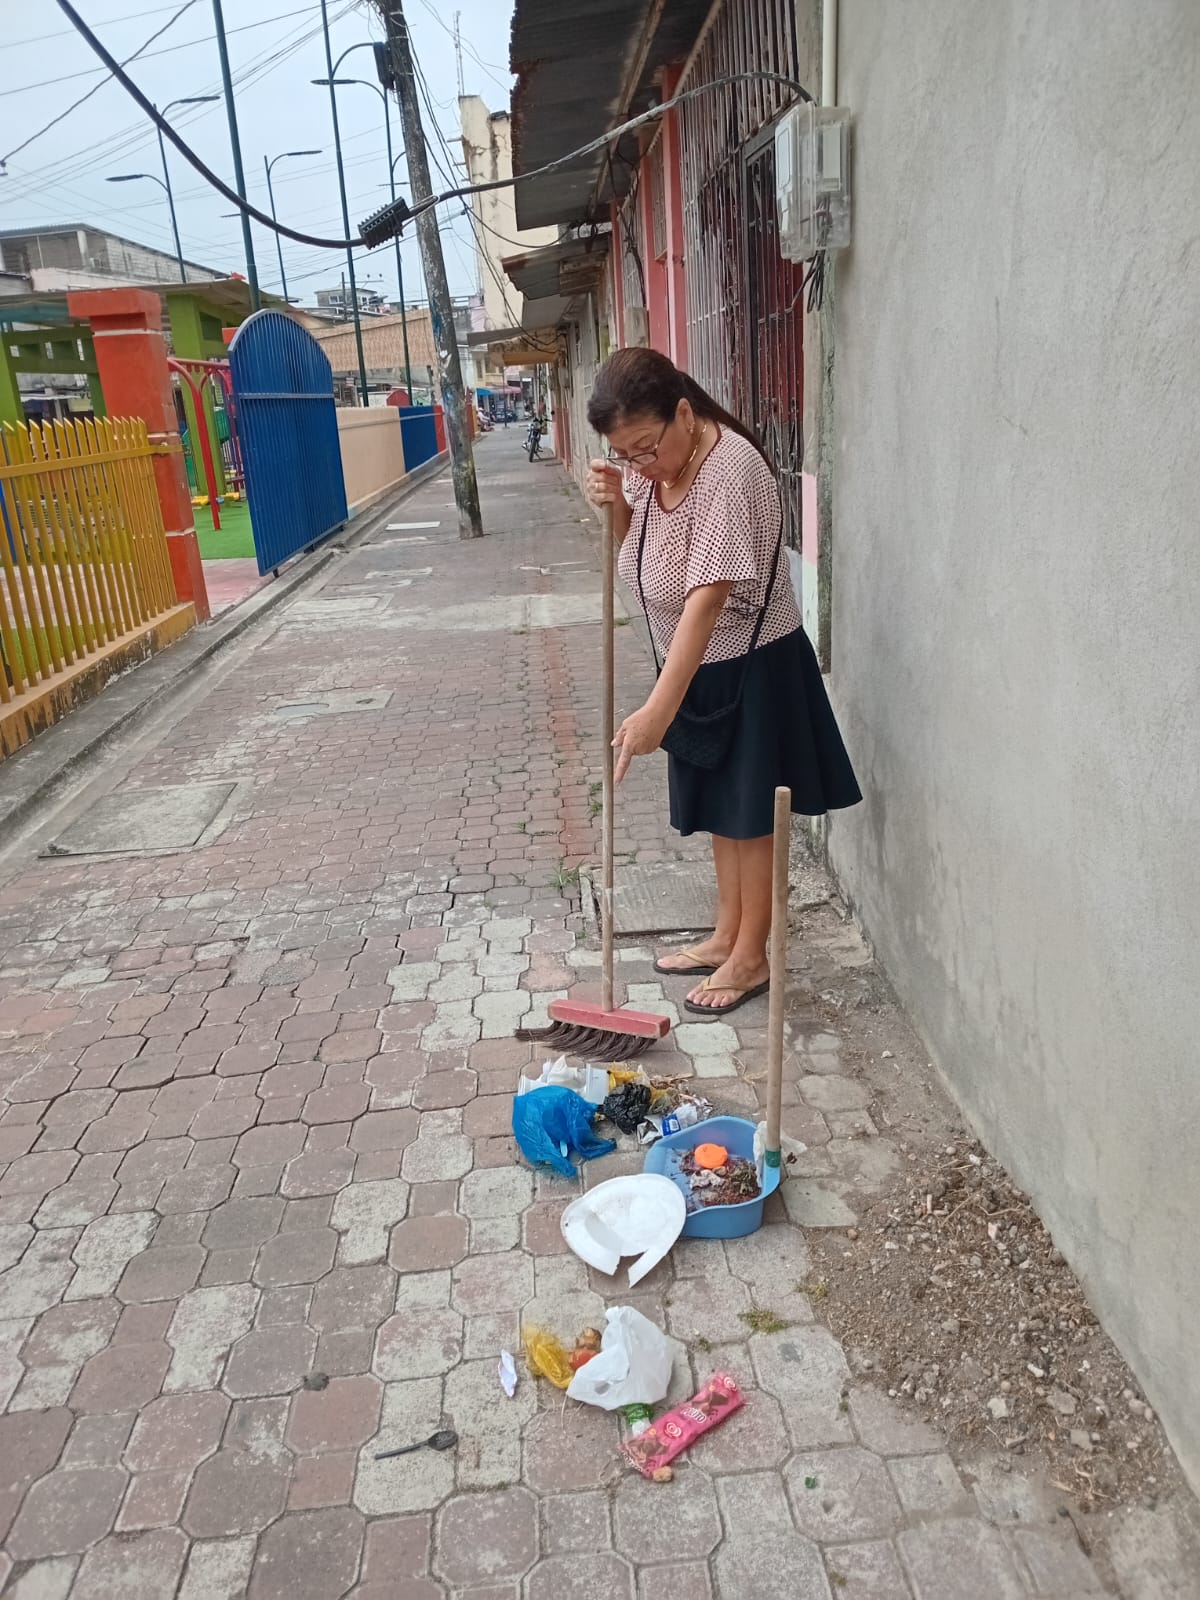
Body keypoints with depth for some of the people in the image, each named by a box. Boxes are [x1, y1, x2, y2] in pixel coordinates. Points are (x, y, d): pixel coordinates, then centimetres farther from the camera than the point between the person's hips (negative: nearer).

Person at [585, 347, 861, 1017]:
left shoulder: (728, 472, -29)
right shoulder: (650, 463, -2)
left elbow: (708, 598, -37)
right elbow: (637, 549, 11)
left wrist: (659, 707, -41)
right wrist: (616, 504, -11)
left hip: (753, 668, -8)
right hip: (700, 667, 9)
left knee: (750, 814, 4)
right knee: (720, 808, 18)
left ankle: (751, 958, 20)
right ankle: (727, 937, 33)